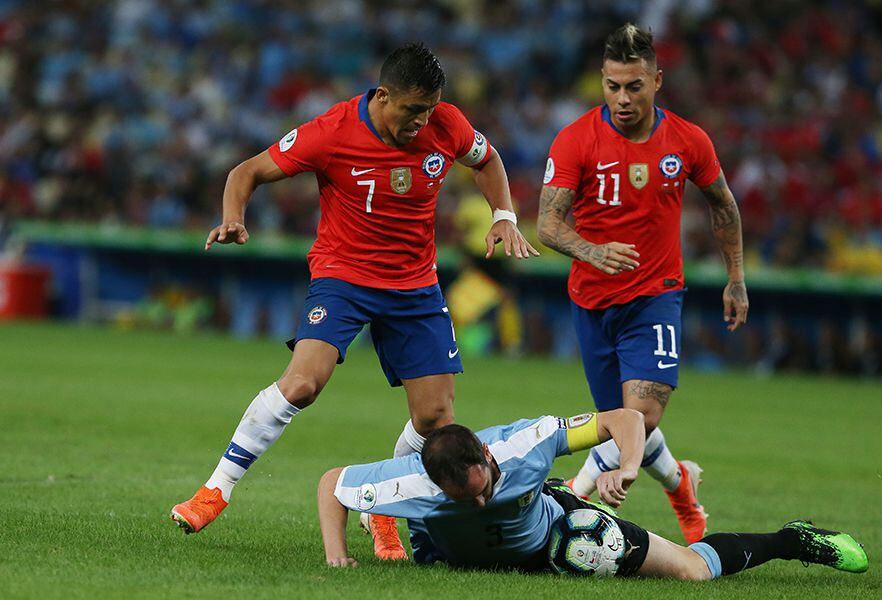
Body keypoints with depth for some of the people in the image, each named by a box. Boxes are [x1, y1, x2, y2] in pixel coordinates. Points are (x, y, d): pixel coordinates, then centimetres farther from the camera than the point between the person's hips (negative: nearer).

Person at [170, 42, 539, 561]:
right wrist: (233, 220, -28)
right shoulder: (333, 133, -18)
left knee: (436, 417, -3)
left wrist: (504, 218, 2)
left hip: (415, 285, 4)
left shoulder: (446, 125, -7)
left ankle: (385, 514, 23)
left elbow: (487, 160, 17)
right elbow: (248, 173, -9)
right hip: (343, 274, -4)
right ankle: (216, 491, -14)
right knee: (302, 383, -26)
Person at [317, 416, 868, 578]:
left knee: (694, 569, 3)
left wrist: (627, 468, -45)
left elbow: (625, 418, -27)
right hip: (456, 557, 0)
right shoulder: (410, 485, -39)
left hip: (552, 527, 0)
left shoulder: (524, 444, -38)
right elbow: (332, 481, -21)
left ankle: (789, 542, 28)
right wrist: (337, 556, -29)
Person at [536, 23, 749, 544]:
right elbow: (548, 222, -18)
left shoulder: (689, 142, -4)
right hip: (592, 299, 1)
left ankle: (577, 491, -9)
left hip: (656, 295, 0)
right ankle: (680, 483, 36)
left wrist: (737, 280, 15)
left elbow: (723, 204, 14)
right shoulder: (577, 140, -11)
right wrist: (591, 251, -38)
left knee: (642, 413, -22)